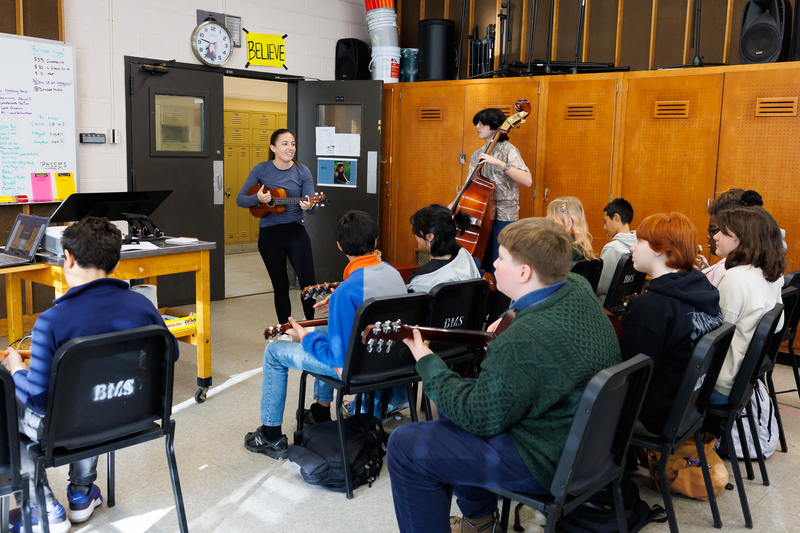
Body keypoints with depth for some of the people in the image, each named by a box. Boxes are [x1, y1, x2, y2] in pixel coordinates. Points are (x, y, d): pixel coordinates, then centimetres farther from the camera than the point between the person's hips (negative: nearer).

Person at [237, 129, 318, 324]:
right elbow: (240, 199, 0)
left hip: (296, 231, 0)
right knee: (280, 286, 8)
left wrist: (309, 206, -30)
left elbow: (313, 208, -6)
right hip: (269, 234, 0)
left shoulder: (302, 171, -2)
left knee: (308, 282, -9)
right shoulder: (261, 169, -2)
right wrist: (257, 198, -19)